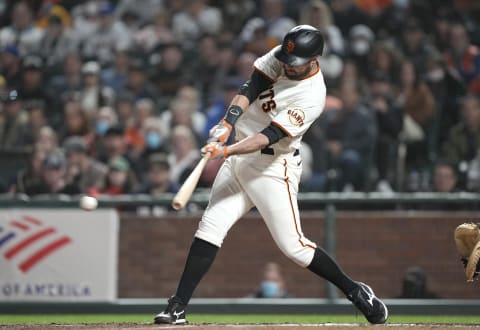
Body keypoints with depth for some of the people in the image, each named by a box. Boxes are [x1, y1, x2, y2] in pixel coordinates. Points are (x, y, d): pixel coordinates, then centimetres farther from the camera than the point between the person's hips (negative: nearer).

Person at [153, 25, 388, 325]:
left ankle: (356, 292, 12)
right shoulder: (280, 59, -2)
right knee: (210, 227, -4)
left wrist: (228, 151, -39)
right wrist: (227, 123, -28)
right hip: (239, 157, 6)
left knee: (293, 246, -6)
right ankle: (177, 309, -5)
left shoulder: (312, 97, -22)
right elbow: (250, 88, -11)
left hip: (274, 168, -6)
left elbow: (270, 136, -27)